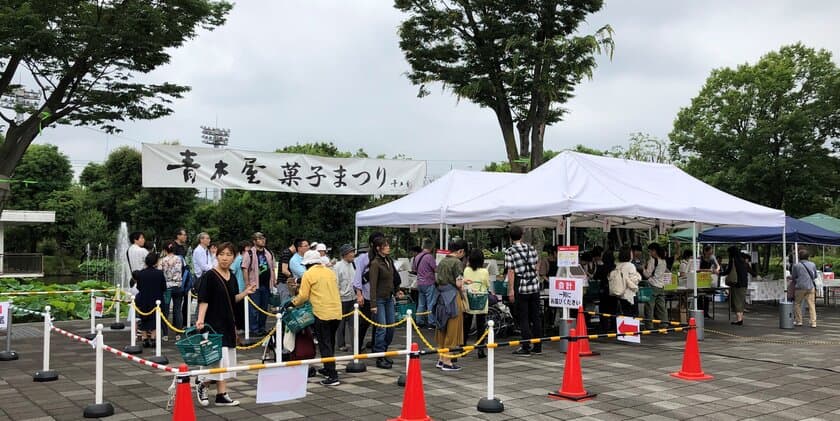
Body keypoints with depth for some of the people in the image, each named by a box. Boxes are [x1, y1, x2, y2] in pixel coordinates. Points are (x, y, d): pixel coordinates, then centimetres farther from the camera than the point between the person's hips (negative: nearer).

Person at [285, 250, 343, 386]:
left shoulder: (308, 274, -5)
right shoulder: (330, 272, 13)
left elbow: (303, 296, -6)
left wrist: (292, 303, 11)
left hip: (322, 314, -6)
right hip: (337, 313, 6)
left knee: (325, 345, -2)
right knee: (330, 343, 21)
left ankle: (333, 376, -6)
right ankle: (328, 369, 33)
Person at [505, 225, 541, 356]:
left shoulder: (509, 251, -7)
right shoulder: (531, 248, 8)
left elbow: (511, 272, -11)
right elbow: (536, 267, 14)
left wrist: (511, 290, -9)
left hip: (521, 288, -5)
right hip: (535, 286, 5)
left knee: (523, 318, 1)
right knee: (535, 317, 10)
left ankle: (526, 348, 3)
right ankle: (537, 347, 15)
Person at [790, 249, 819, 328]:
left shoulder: (796, 266, -3)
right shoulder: (813, 265, 7)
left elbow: (793, 277, 4)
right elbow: (815, 276, 18)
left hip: (801, 287, -3)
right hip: (811, 287, 3)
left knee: (797, 304, 12)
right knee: (811, 304, 3)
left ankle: (798, 321, 13)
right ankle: (813, 322, -1)